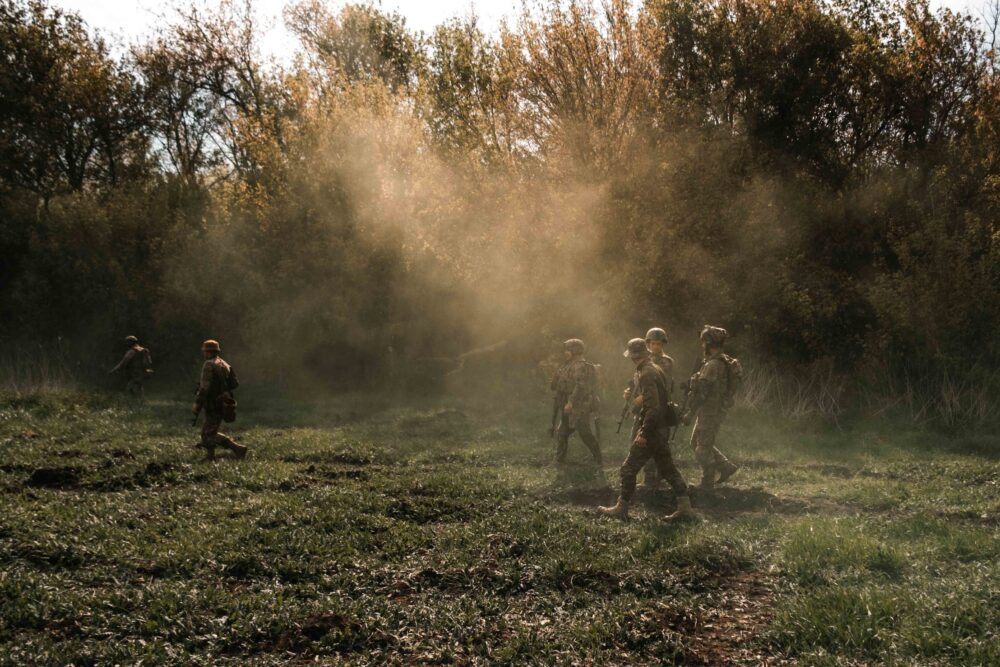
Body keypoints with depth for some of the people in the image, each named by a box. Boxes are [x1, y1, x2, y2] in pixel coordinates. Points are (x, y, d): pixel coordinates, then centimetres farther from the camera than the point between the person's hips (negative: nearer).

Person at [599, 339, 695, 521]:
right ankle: (685, 507, 8)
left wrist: (644, 433, -23)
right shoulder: (656, 369, 11)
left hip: (651, 430, -9)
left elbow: (653, 407, -25)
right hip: (662, 429, 9)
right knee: (668, 468, 11)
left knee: (629, 469, 1)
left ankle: (621, 508, 9)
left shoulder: (646, 374, -19)